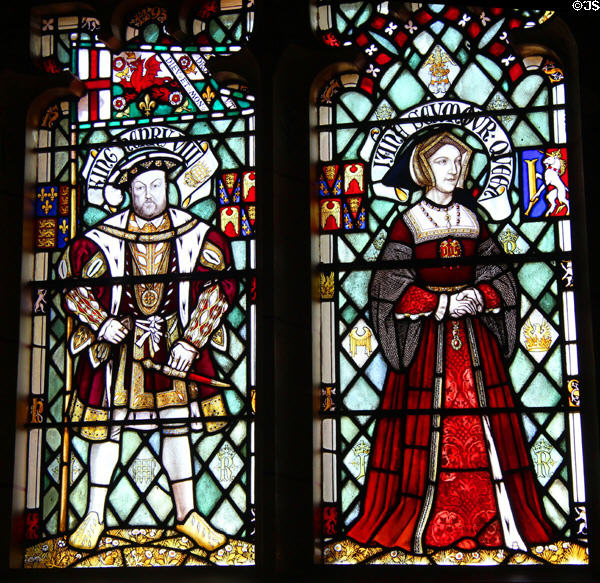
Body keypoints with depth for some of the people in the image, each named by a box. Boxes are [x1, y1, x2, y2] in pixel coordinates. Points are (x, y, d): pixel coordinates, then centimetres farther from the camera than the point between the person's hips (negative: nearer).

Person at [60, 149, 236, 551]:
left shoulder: (196, 235, -5)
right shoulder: (103, 239, -9)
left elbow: (221, 285, -2)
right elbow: (71, 283, 0)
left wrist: (191, 342, -8)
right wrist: (101, 322, -13)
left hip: (173, 343, 1)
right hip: (118, 339, -1)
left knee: (177, 425, 7)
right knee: (108, 424, 4)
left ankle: (187, 514, 18)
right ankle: (95, 516, 17)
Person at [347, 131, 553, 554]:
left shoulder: (472, 221, 12)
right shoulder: (408, 224, 0)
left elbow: (499, 280, 13)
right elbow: (390, 291, -6)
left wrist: (480, 297, -7)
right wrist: (440, 303, -13)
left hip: (474, 342, 4)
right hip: (425, 345, -3)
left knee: (483, 433, 0)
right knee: (429, 434, -5)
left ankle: (499, 525, 5)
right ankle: (422, 530, 3)